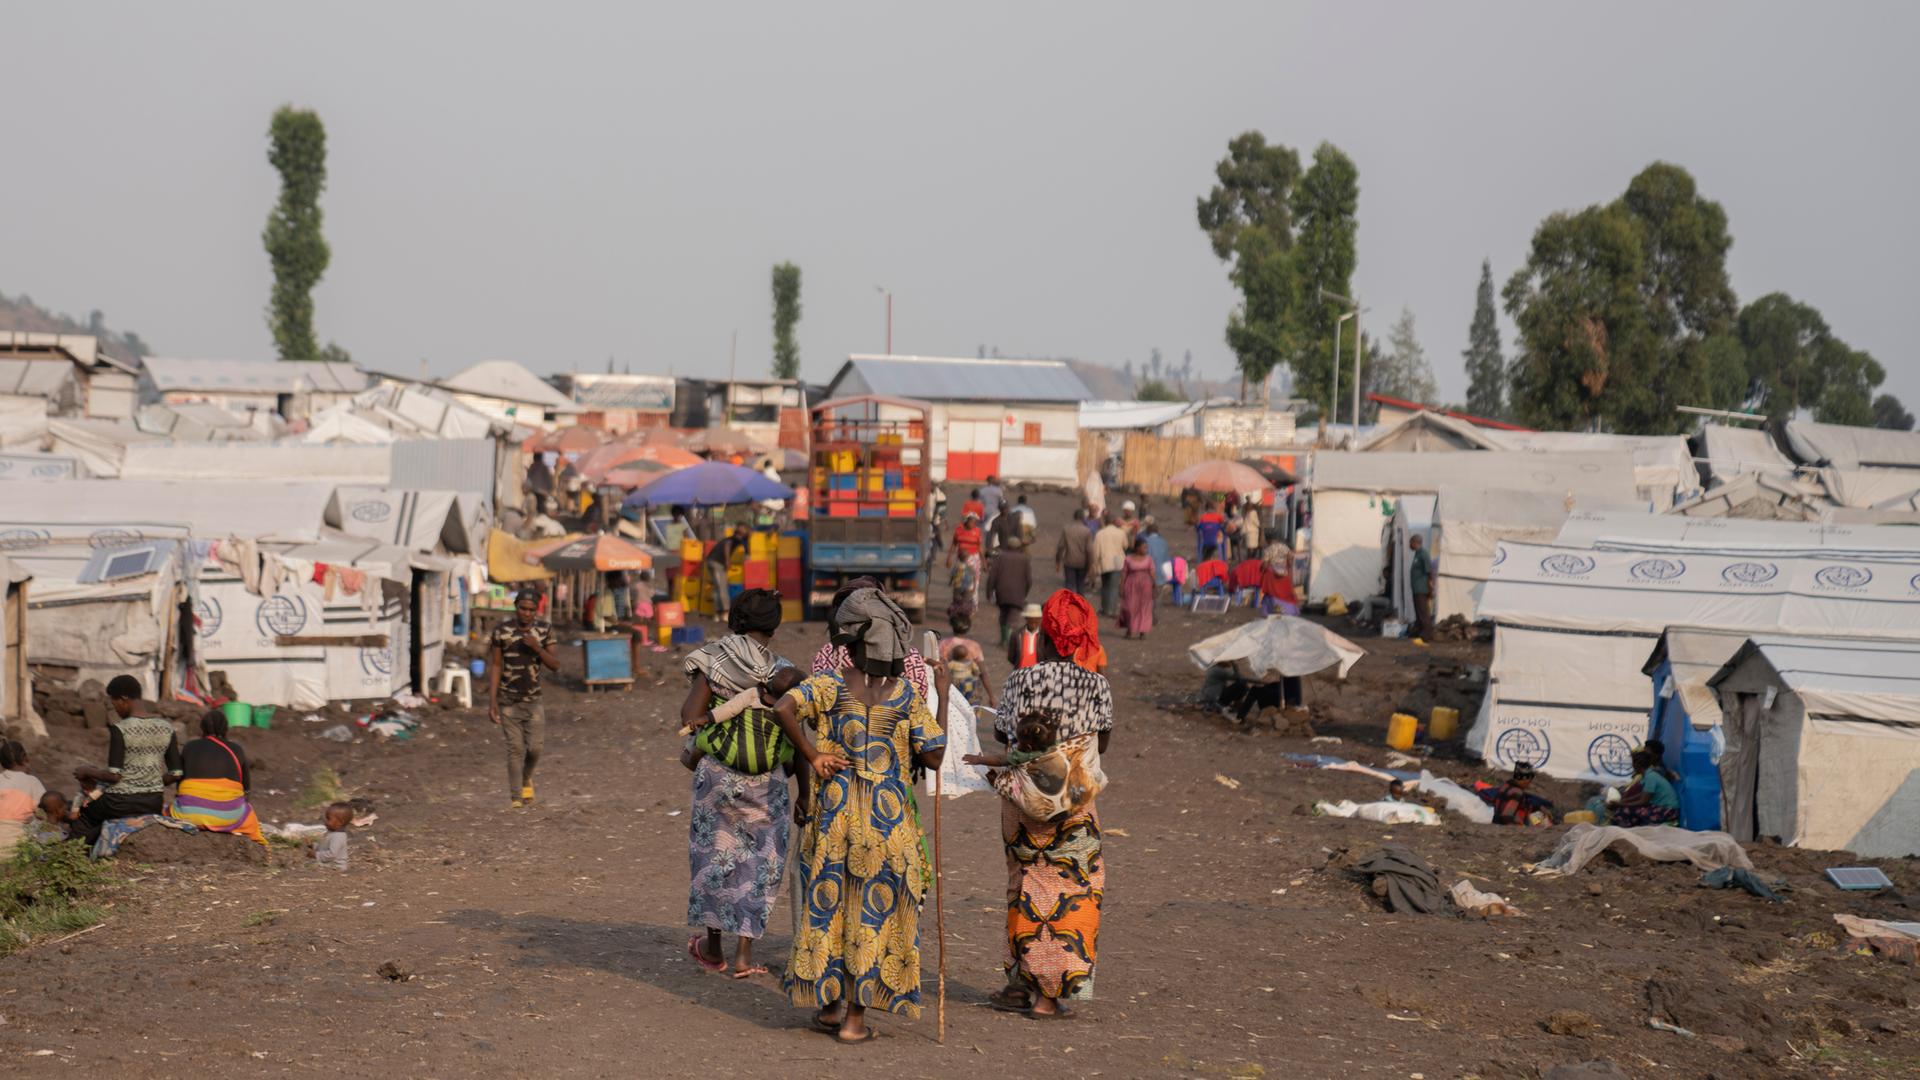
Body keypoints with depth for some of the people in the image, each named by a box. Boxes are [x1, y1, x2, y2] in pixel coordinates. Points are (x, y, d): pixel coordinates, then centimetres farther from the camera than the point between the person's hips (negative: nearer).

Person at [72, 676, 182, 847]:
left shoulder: (119, 729, -14)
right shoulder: (165, 728, 1)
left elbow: (114, 775, -17)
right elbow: (175, 774, 1)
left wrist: (88, 771, 1)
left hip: (121, 803, -5)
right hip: (154, 804, 5)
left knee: (81, 814, 25)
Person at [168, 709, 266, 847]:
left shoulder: (189, 748, 5)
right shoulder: (236, 751, 5)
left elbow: (179, 781, 10)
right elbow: (247, 787, 8)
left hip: (190, 814, -1)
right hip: (229, 815, 1)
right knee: (247, 812, 31)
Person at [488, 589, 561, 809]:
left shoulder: (545, 630, -1)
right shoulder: (501, 632, -5)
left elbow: (555, 666, -1)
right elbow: (495, 666, -2)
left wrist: (537, 648, -18)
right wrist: (492, 701, -6)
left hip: (533, 700, 1)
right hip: (508, 700, -1)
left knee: (534, 747, -5)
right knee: (515, 748, -2)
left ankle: (526, 779, 25)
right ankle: (515, 797, 6)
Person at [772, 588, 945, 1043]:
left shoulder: (831, 686, -4)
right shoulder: (907, 696, -3)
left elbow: (784, 709, -22)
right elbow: (934, 757, -5)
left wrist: (811, 756, -12)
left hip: (834, 813, 0)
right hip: (888, 816, 0)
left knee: (829, 903, 14)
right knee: (873, 911, 6)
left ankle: (830, 1005, 21)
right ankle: (855, 1018, 7)